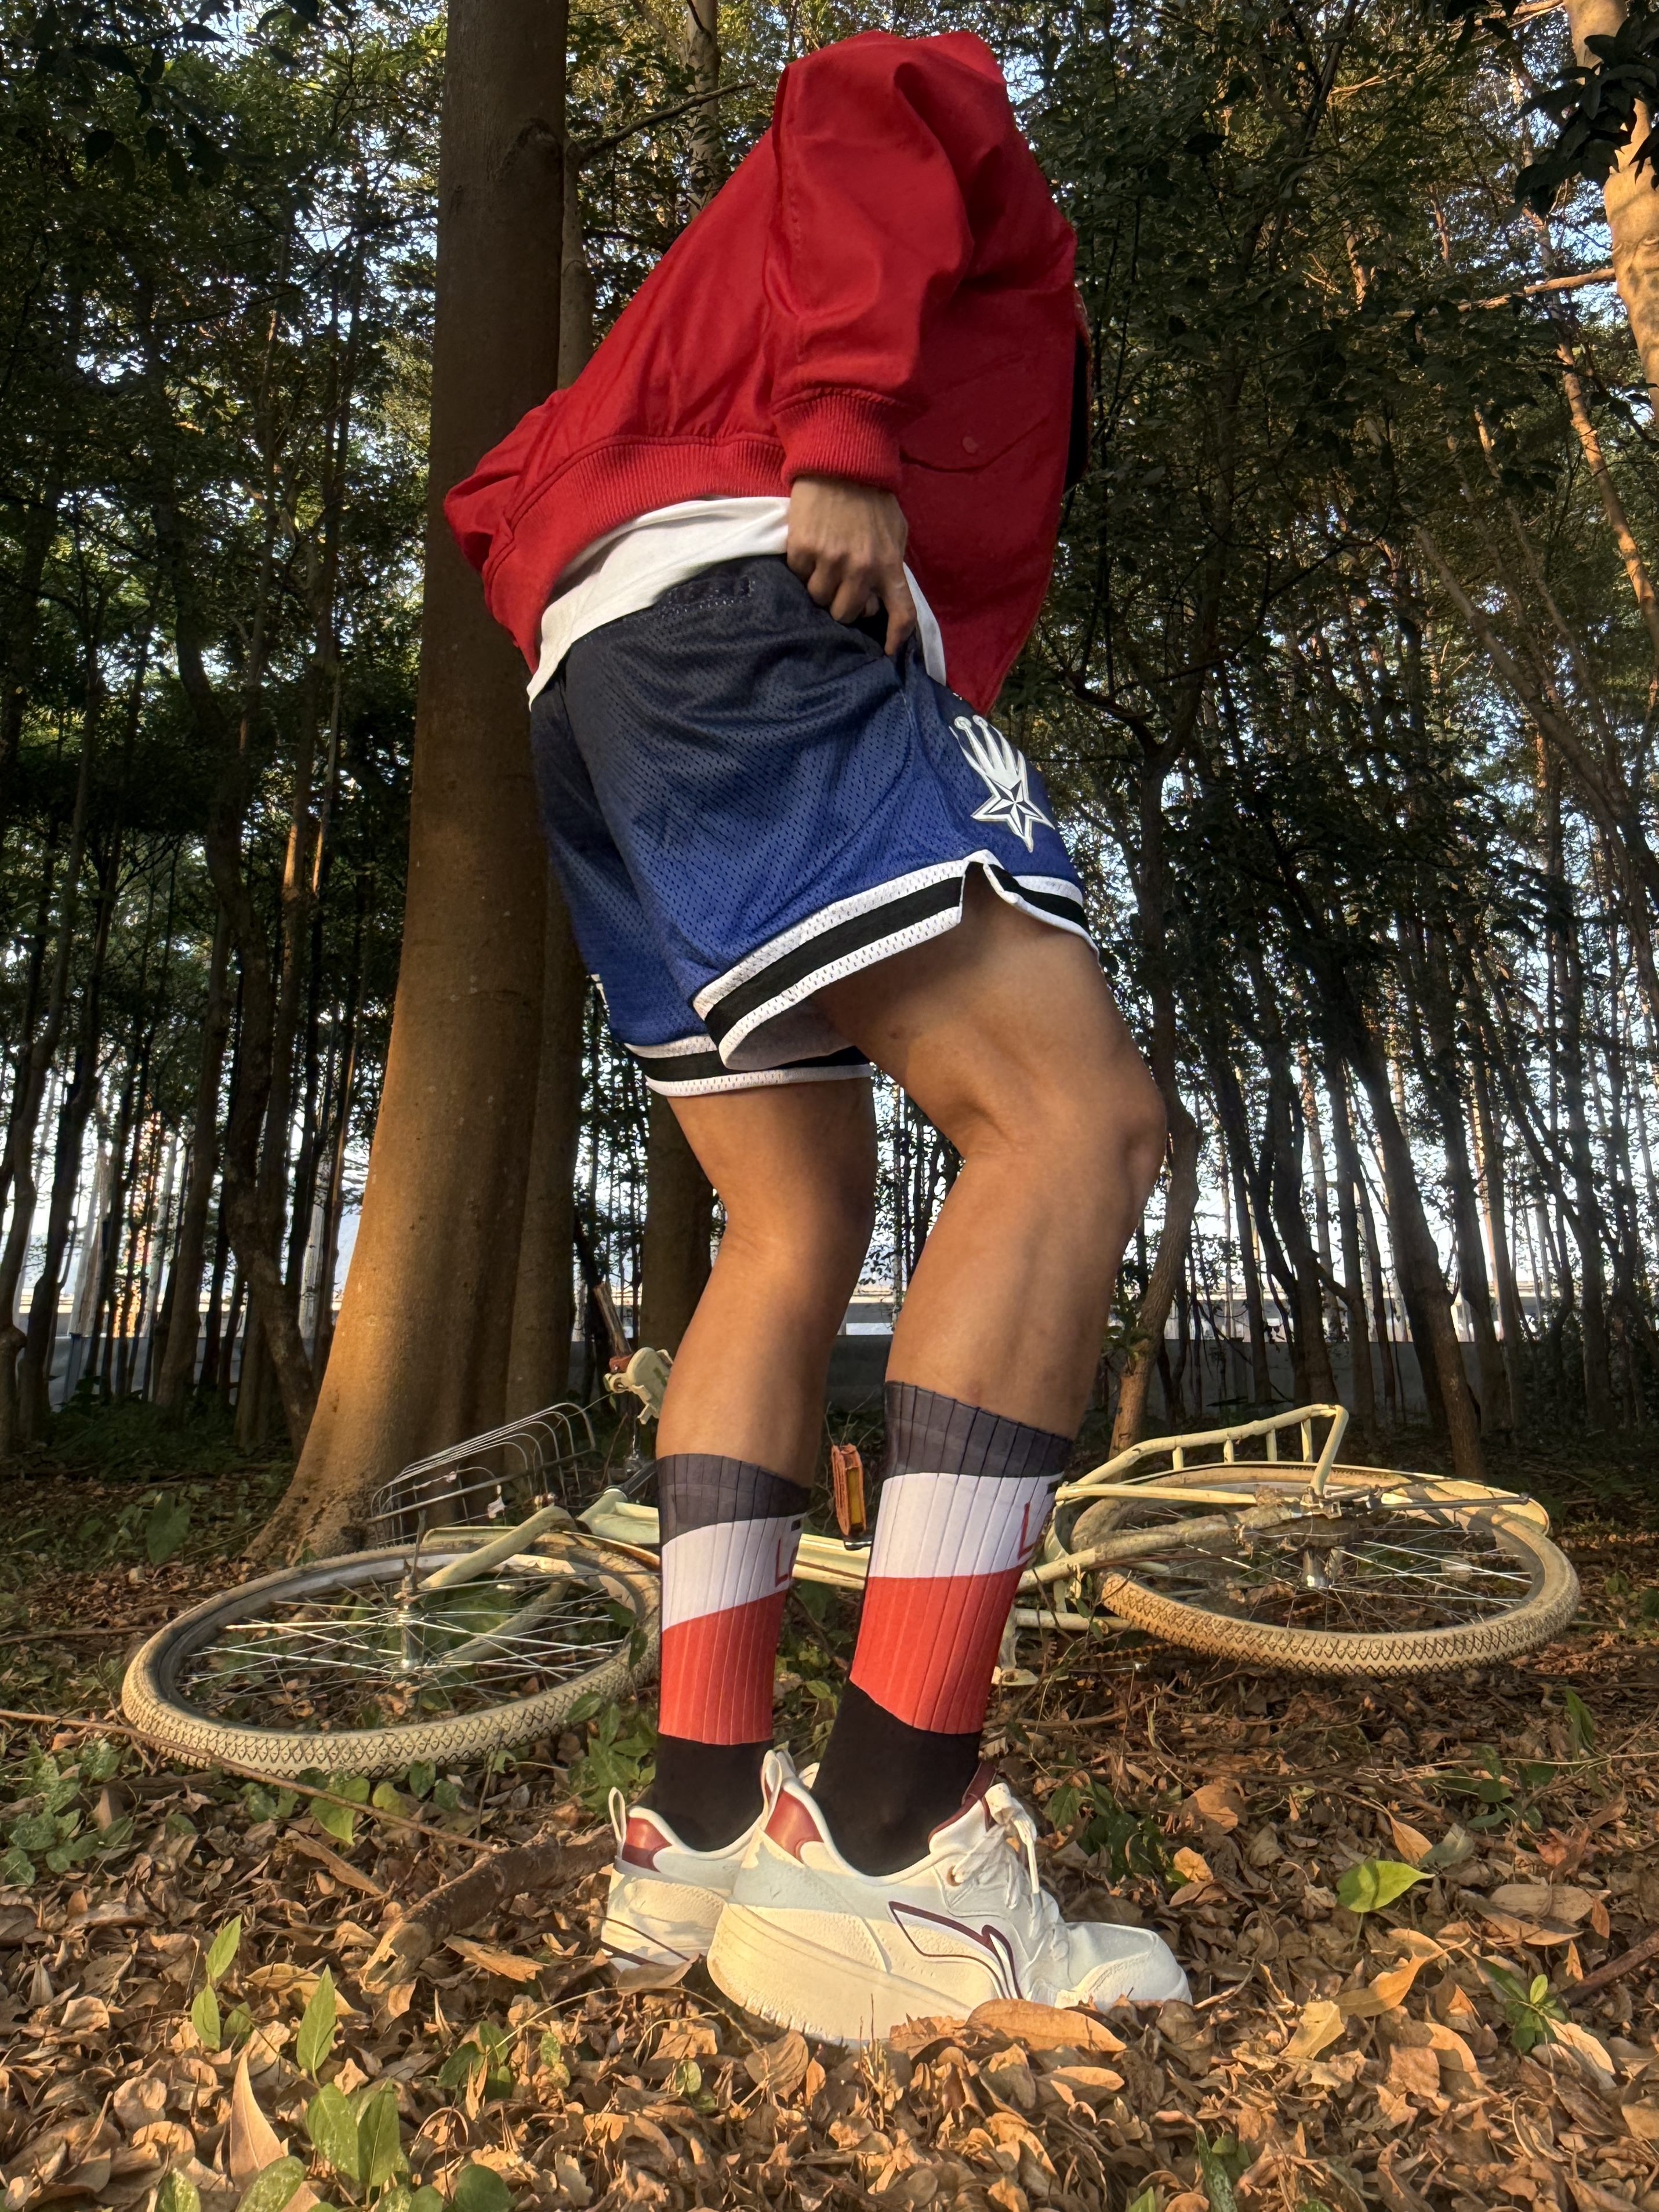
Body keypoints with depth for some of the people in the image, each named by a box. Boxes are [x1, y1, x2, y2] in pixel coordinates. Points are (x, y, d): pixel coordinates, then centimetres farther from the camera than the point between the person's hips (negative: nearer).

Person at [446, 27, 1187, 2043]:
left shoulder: (711, 307, 43)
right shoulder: (974, 140, 25)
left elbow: (507, 492, 32)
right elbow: (860, 95, -1)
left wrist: (584, 655, 19)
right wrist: (847, 438, -14)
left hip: (595, 700, 9)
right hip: (748, 601, -8)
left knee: (798, 1226, 3)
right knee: (1073, 1116, -18)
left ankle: (699, 1824, 1)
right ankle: (876, 1851, -23)